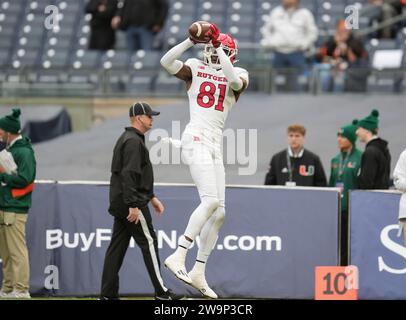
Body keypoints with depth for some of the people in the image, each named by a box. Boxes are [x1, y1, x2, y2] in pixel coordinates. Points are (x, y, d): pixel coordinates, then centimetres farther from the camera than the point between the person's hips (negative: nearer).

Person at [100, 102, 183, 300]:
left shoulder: (126, 139, 20)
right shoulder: (133, 141, -14)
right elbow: (129, 176, -22)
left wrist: (151, 198, 28)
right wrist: (134, 206, -25)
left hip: (119, 203, 10)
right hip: (131, 203, -10)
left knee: (117, 246, 7)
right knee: (148, 242, -5)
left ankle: (108, 294, 6)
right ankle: (161, 292, -2)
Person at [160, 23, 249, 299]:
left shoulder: (238, 75, 11)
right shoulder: (195, 69, 8)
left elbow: (235, 80, -13)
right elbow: (167, 62, -7)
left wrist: (218, 46, -15)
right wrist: (193, 40, -14)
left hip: (216, 146, 5)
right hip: (196, 139, -5)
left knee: (219, 212, 3)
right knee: (211, 200, -22)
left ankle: (199, 273, 10)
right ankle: (178, 256, -24)